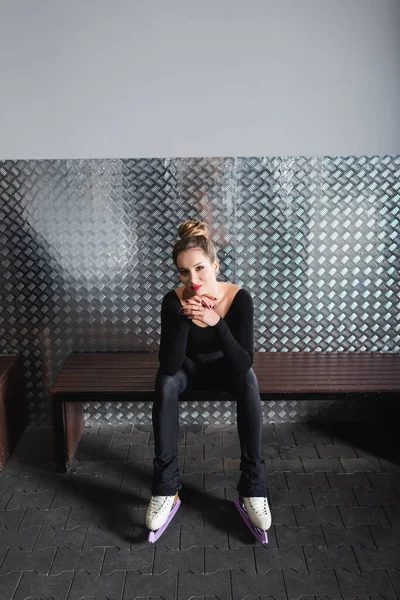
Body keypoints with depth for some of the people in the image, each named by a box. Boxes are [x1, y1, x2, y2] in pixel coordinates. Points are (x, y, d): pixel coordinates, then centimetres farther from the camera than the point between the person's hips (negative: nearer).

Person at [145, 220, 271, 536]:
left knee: (249, 381, -32)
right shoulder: (173, 301, -28)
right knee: (165, 382, -31)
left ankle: (253, 485, -21)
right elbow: (169, 365, -32)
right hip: (189, 366, 1)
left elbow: (244, 364, -33)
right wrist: (184, 320, -46)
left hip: (224, 365, 0)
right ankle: (165, 485, -21)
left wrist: (216, 323, -48)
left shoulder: (239, 298, -29)